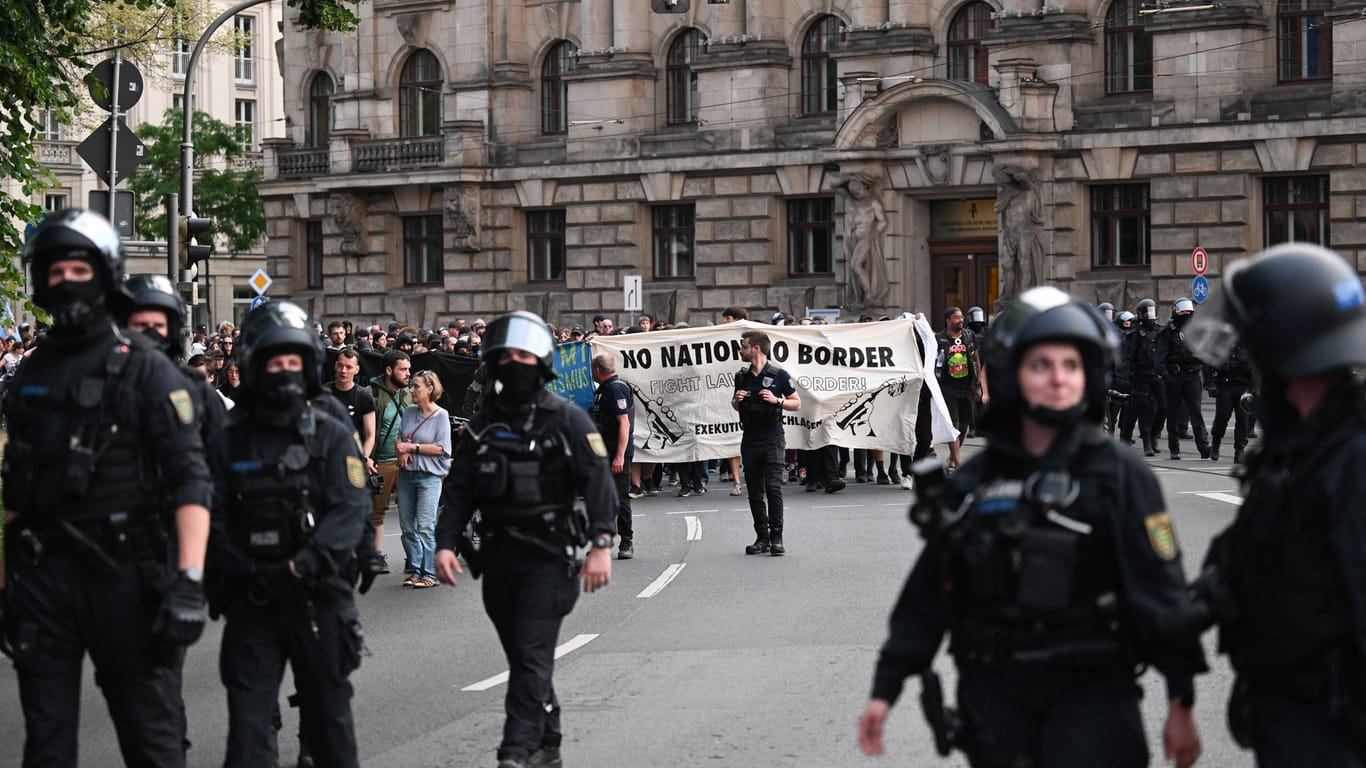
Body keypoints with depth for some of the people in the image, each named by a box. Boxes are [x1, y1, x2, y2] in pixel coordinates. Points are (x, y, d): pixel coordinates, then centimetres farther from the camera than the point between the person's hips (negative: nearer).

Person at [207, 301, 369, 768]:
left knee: (328, 713, 13)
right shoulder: (230, 441, 3)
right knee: (248, 717, -2)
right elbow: (214, 518, -1)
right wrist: (245, 570, -16)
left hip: (319, 598, -1)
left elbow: (351, 509, -11)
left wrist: (301, 566, -23)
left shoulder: (333, 435, -1)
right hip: (250, 602, 1)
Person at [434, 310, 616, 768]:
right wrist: (445, 543, -4)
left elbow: (599, 483, -9)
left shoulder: (566, 420, -5)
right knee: (521, 656, 12)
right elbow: (459, 491, 8)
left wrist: (601, 544, -18)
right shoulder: (483, 426, 9)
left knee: (531, 655, -12)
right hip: (499, 556, 5)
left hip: (549, 556, -5)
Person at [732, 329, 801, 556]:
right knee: (755, 492, 5)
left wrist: (777, 401, -15)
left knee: (774, 488, -10)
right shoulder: (741, 376, 11)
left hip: (773, 439, -5)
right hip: (750, 440, 5)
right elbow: (735, 406, 23)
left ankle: (776, 537, -6)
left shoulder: (778, 375, -4)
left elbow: (796, 403, 1)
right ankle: (762, 537, 11)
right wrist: (737, 400, 0)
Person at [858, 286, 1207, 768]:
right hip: (994, 693, 3)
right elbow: (927, 593, 10)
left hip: (1090, 692, -3)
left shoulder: (1119, 474, -3)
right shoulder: (972, 482, 6)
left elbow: (1160, 590, -4)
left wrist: (1181, 702, -7)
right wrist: (885, 689, 8)